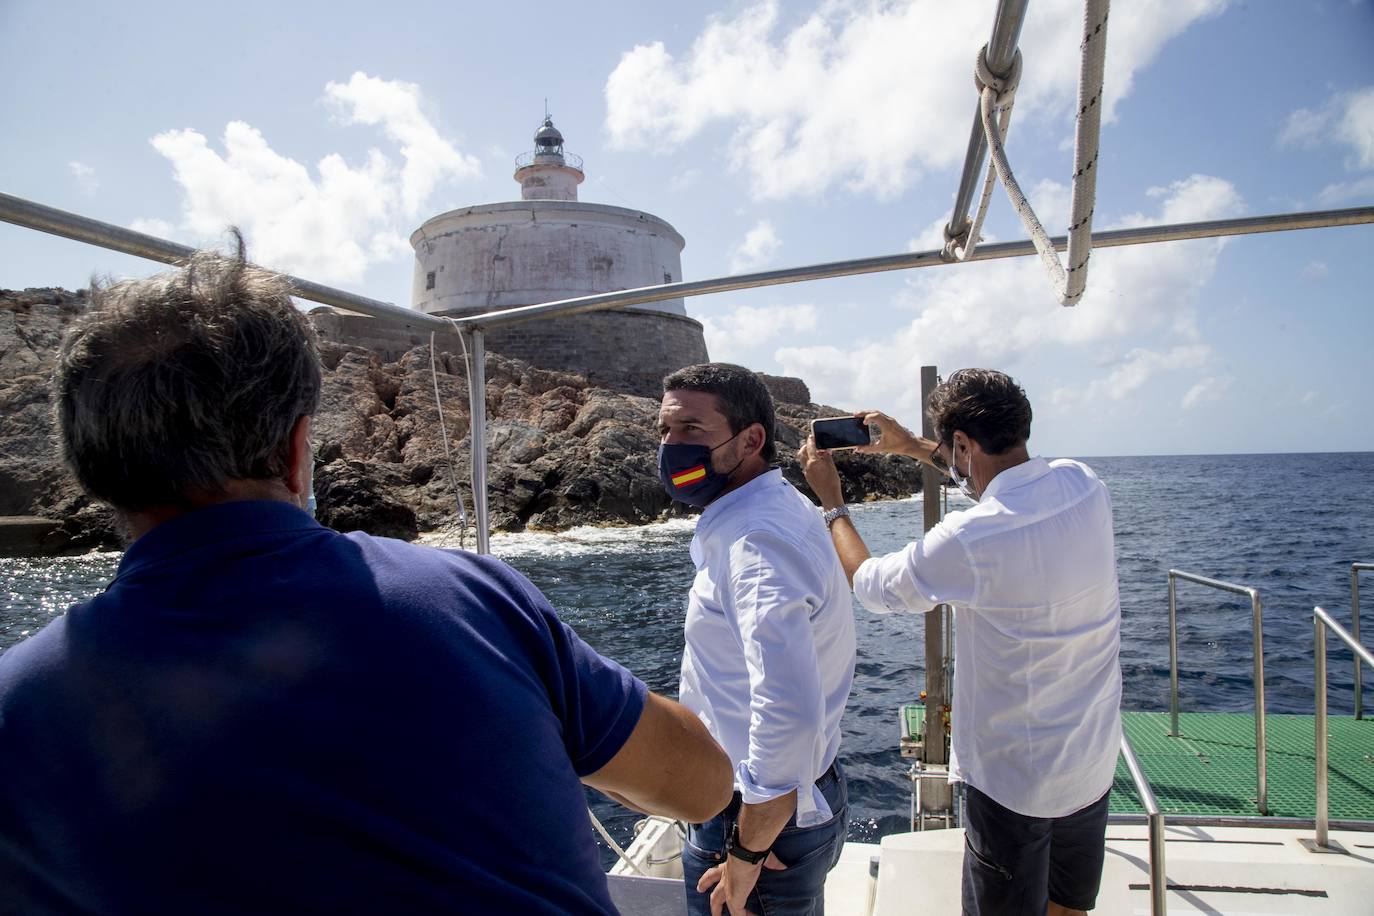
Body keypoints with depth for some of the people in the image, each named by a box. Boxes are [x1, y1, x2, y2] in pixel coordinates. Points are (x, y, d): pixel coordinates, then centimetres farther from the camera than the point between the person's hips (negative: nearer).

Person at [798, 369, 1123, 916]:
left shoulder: (970, 540, -29)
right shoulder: (1084, 486, -9)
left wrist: (830, 500, 2)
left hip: (1015, 778, -7)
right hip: (1096, 758, 7)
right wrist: (912, 447, 17)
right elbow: (1012, 481, 15)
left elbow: (867, 584, -11)